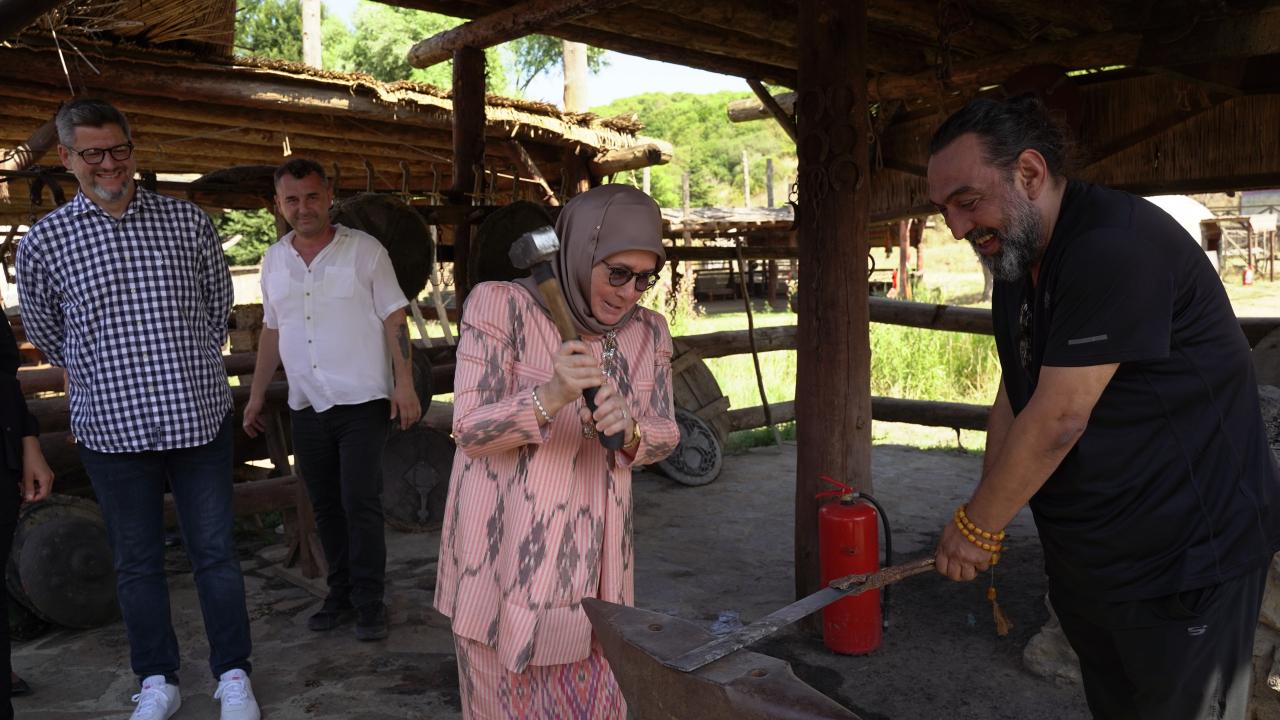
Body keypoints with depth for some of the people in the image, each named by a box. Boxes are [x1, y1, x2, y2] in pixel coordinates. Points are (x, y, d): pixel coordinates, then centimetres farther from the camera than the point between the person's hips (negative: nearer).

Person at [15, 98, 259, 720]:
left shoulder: (186, 220, 2)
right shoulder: (42, 243, 0)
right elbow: (45, 333, 14)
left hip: (199, 418, 0)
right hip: (112, 429, 0)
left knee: (215, 552, 7)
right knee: (136, 562, 12)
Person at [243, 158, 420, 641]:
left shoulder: (365, 251, -4)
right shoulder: (273, 261, 10)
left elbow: (394, 318, -4)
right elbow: (272, 331, 17)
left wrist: (404, 383, -13)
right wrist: (256, 397, 17)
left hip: (362, 401, -5)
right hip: (306, 406, 5)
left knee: (361, 505, -6)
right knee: (326, 507, 11)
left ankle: (369, 603, 6)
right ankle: (340, 595, 24)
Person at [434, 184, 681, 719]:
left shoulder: (648, 331, 2)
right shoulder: (500, 305, -12)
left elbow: (664, 435, 4)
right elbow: (470, 429, -15)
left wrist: (627, 430, -19)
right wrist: (550, 398, -33)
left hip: (592, 552, 4)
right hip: (506, 548, -4)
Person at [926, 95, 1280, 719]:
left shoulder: (1116, 246, -24)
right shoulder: (1015, 263, 6)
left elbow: (1057, 421, -26)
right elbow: (1013, 398, 9)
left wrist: (975, 525, -14)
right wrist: (984, 523, 3)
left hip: (1187, 563, -8)